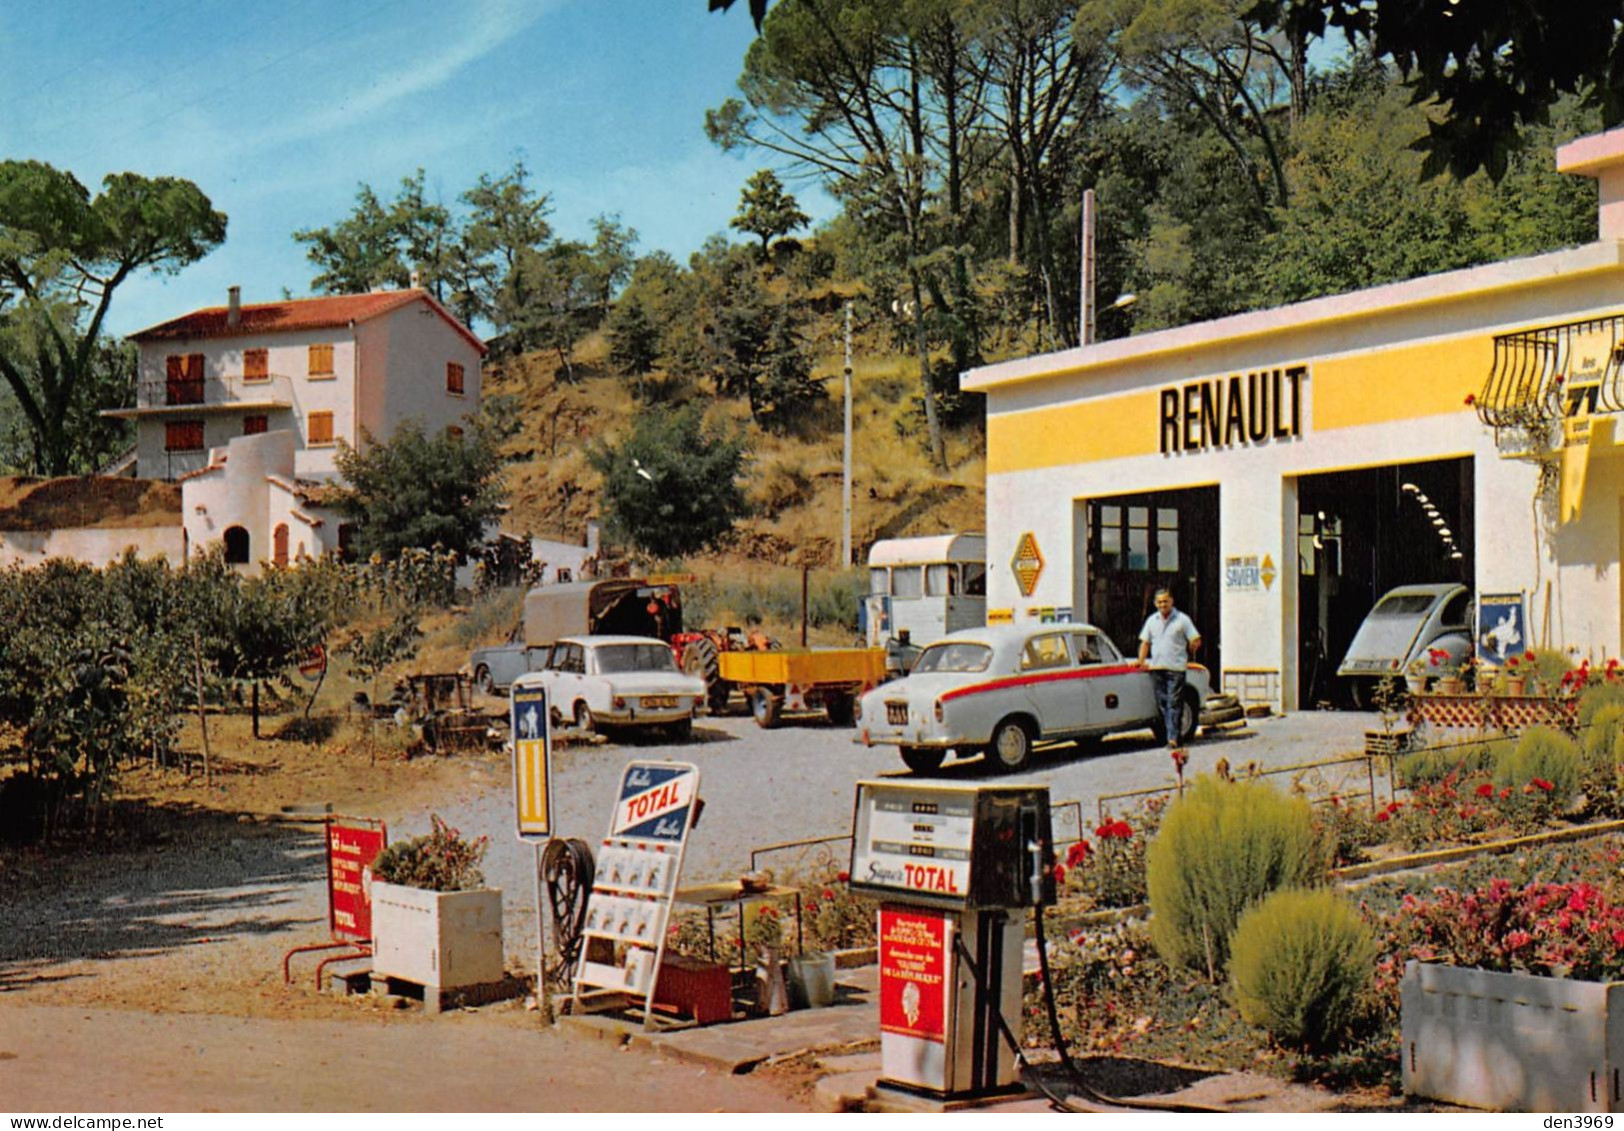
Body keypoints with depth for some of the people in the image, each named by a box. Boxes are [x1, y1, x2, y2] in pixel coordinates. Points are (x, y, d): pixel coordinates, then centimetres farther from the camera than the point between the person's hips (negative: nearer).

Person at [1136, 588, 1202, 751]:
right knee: (1162, 703, 6)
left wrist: (1185, 656, 7)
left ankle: (1173, 738, -11)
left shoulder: (1182, 620, -1)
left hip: (1176, 668, -5)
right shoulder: (1152, 620, 12)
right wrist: (1141, 661, 5)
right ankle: (1175, 734, 16)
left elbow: (1196, 641, 0)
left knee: (1173, 703, -9)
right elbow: (1145, 642, 14)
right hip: (1156, 668, 5)